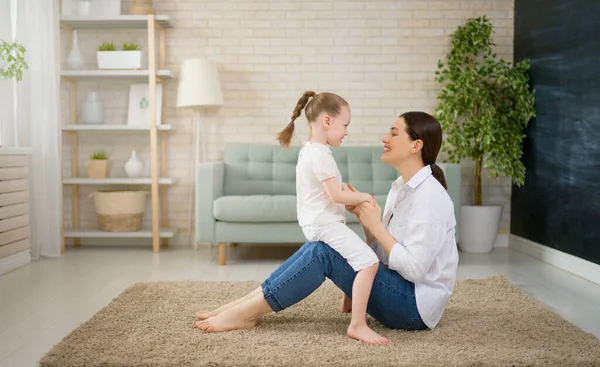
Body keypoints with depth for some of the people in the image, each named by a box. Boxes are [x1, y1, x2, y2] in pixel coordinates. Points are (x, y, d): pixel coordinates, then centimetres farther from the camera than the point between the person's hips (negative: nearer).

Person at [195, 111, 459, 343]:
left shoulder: (428, 196, -18)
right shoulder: (402, 187, 10)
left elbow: (414, 268, -23)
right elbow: (383, 253, 9)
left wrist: (376, 226, -17)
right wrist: (363, 216, -6)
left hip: (415, 307, -9)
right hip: (399, 291, 9)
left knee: (324, 251, -20)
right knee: (320, 245, -4)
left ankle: (247, 313, -13)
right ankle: (248, 302, -4)